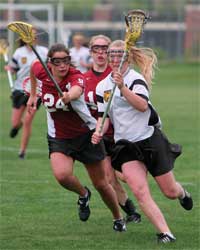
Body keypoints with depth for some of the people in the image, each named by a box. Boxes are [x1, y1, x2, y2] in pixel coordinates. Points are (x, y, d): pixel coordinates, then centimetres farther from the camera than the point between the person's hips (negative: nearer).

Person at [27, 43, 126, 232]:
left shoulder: (75, 77, -26)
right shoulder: (42, 72, -13)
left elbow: (77, 91, -50)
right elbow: (34, 67, 12)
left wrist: (70, 96, -73)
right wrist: (33, 95, 18)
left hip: (86, 135, -3)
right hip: (58, 137, 3)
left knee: (101, 184, 6)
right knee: (62, 175, -26)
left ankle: (118, 218, 33)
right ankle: (83, 194, 8)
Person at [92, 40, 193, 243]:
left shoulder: (136, 78, -11)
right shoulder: (102, 86, 7)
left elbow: (142, 105, -28)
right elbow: (104, 116, 12)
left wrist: (122, 87, -39)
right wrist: (98, 132, -8)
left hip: (150, 138, -4)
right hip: (126, 145, 4)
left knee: (170, 191, 6)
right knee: (140, 192, -19)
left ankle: (182, 194, 44)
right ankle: (164, 232, -16)